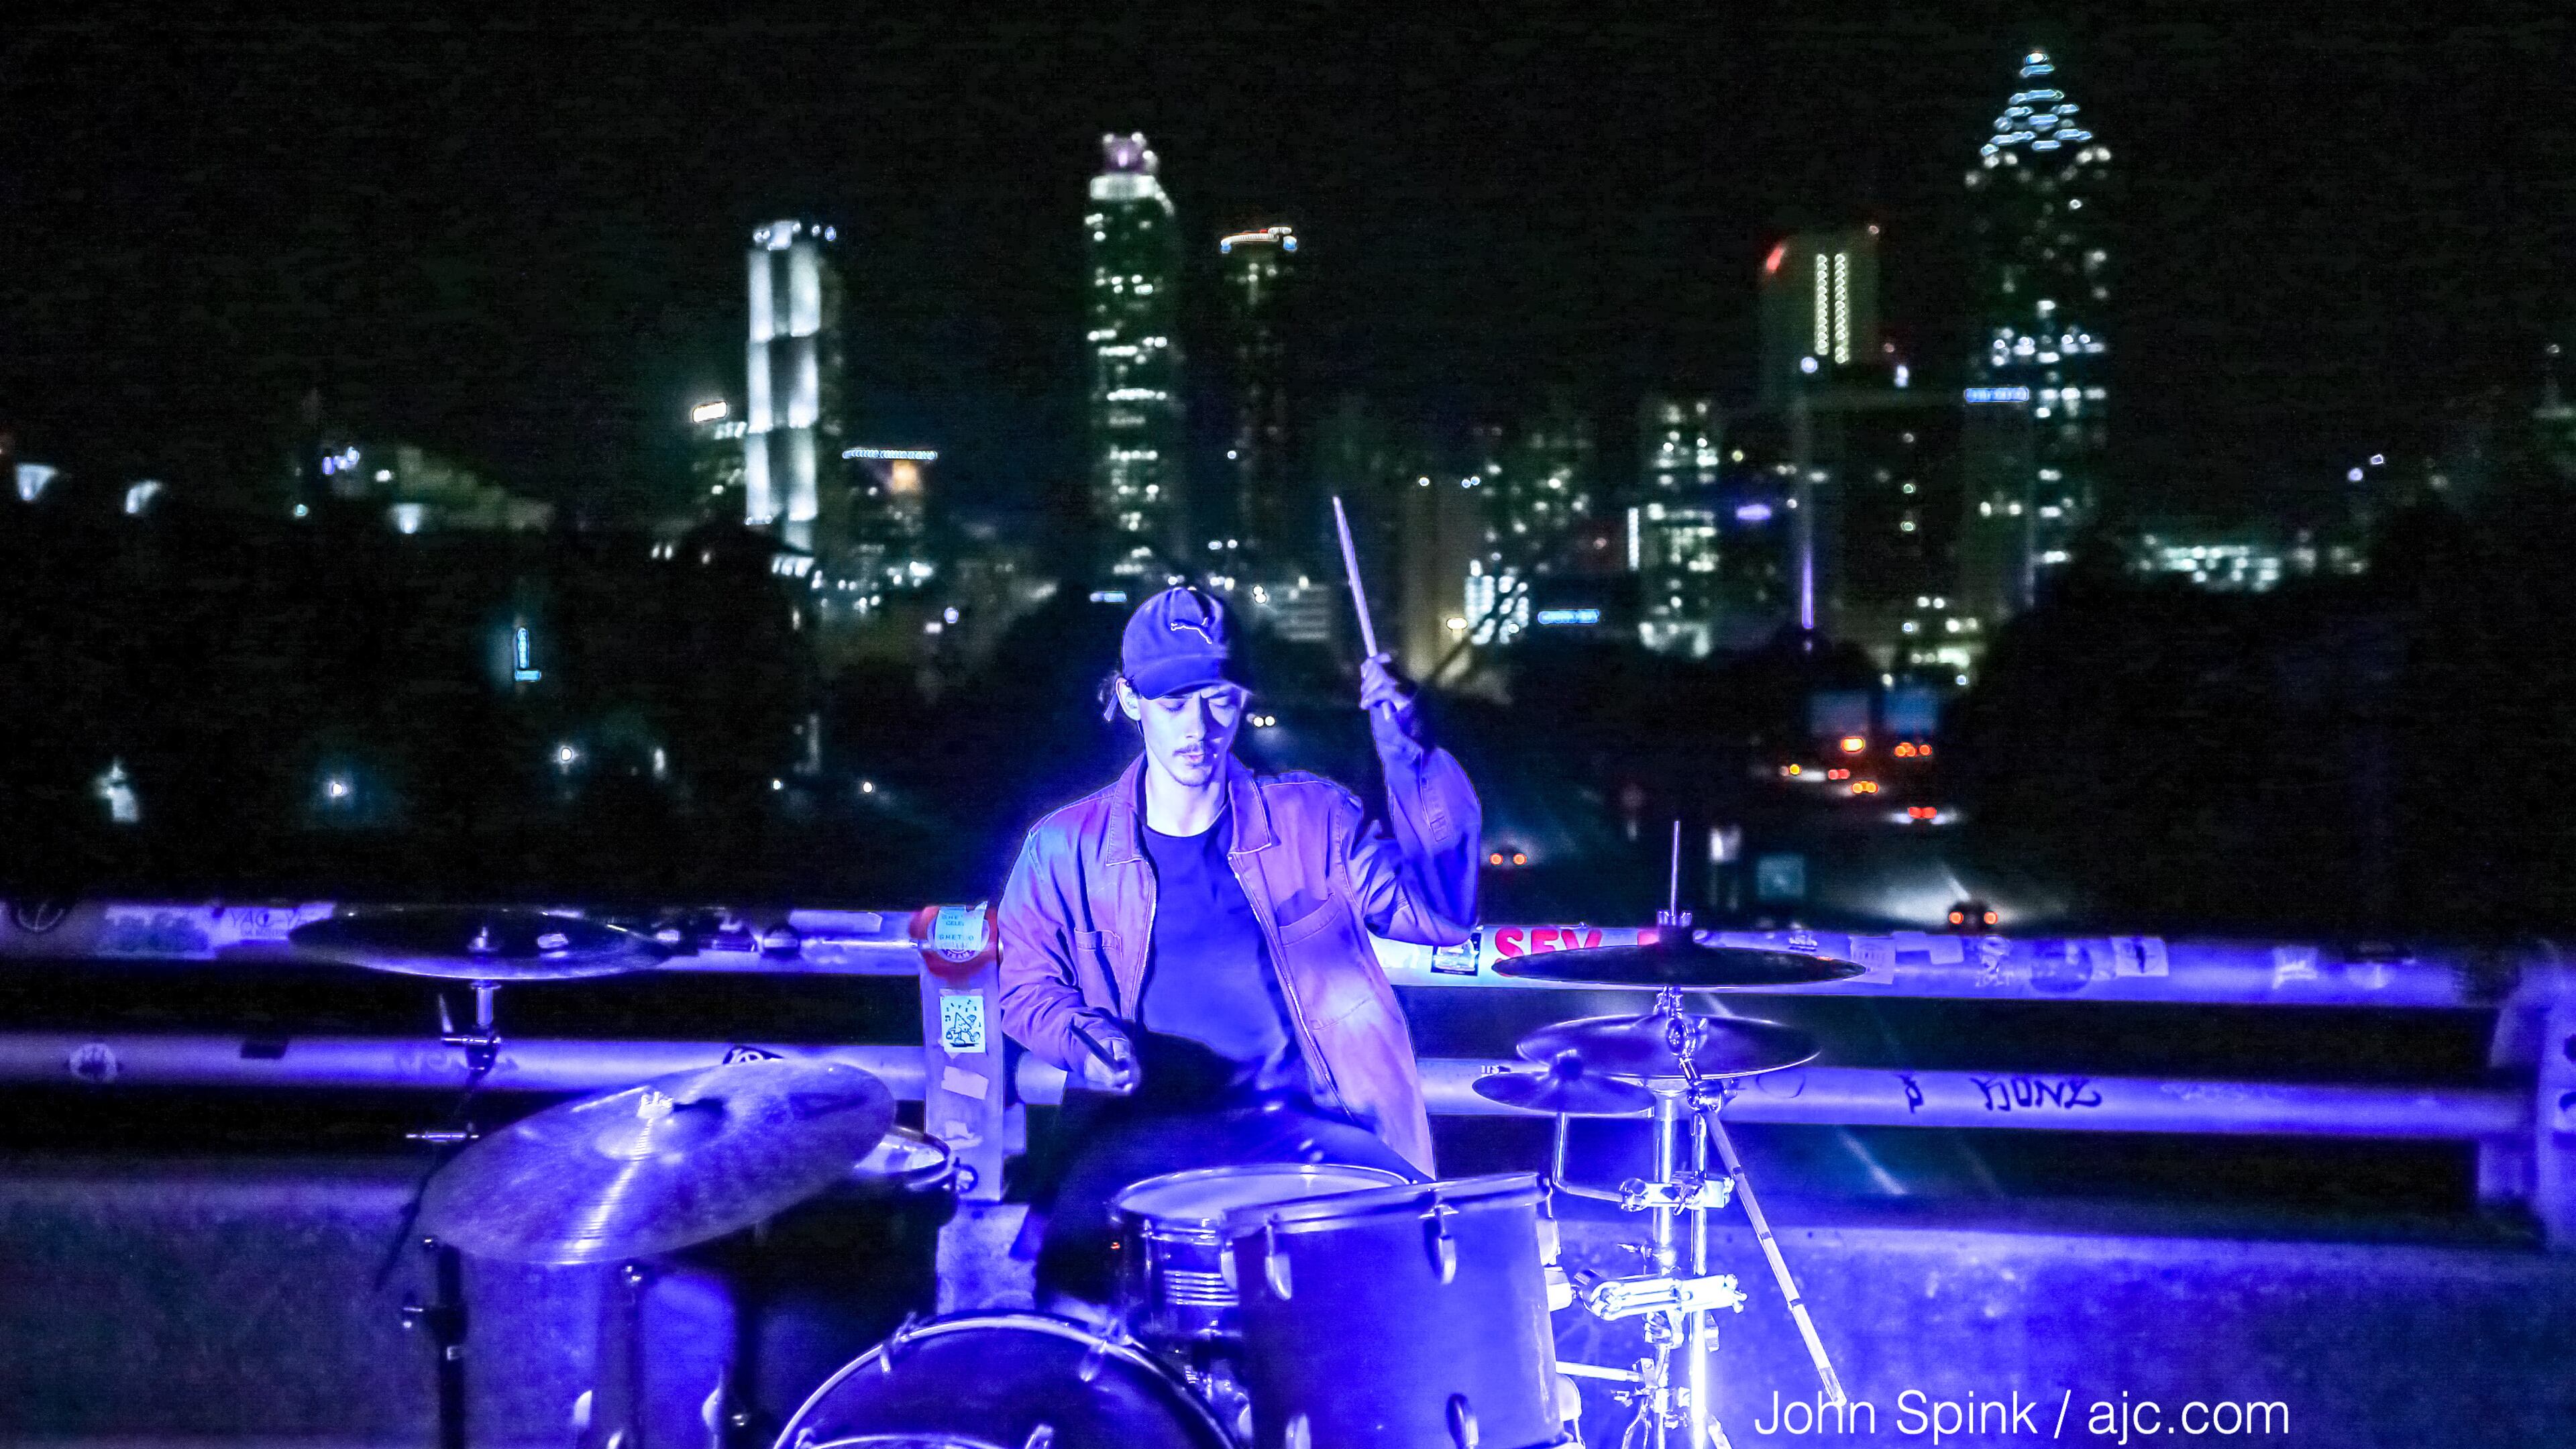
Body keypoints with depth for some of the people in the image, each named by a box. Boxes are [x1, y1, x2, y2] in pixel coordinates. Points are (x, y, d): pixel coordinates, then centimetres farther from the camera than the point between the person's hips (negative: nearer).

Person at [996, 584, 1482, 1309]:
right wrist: (1083, 1035, -8)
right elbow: (1030, 988, 15)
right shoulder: (1065, 848, 6)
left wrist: (1410, 761, -15)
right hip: (1141, 1135, 0)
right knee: (1075, 1263, -29)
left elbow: (1438, 913, -3)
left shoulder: (1311, 819, 6)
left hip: (1310, 1125, 1)